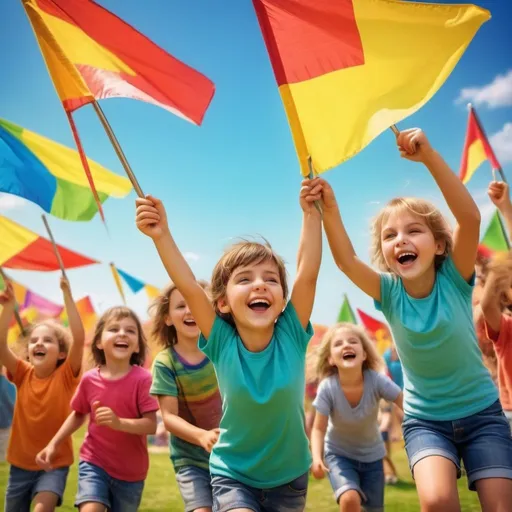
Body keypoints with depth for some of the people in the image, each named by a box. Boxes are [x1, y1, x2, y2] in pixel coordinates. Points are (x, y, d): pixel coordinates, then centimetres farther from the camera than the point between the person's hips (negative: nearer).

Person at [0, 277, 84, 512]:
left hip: (55, 464, -4)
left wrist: (67, 295, -29)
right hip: (21, 463, 4)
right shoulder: (23, 374, -2)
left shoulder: (65, 376, -10)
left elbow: (79, 338, -25)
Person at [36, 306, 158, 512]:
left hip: (131, 470, -1)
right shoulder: (89, 379, -8)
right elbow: (78, 414, 10)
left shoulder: (142, 379, -18)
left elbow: (151, 425, -21)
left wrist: (119, 422, -36)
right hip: (94, 462, 1)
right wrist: (54, 444, 3)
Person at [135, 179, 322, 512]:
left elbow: (308, 273, -24)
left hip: (290, 475, 1)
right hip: (233, 474, -1)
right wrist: (161, 235, -38)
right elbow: (188, 287, -27)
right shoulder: (222, 343, -17)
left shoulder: (291, 336, -16)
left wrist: (311, 213, -29)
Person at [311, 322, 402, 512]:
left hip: (371, 455, 2)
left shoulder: (377, 380, -27)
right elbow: (319, 429, -20)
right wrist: (317, 458, -37)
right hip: (339, 454, -2)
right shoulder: (327, 387, -27)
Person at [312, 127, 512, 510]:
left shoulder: (453, 278, -15)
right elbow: (346, 261, -27)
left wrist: (429, 156, -42)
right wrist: (329, 209, -41)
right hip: (424, 418, 1)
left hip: (481, 411, 0)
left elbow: (470, 218, -31)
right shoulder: (389, 292, -10)